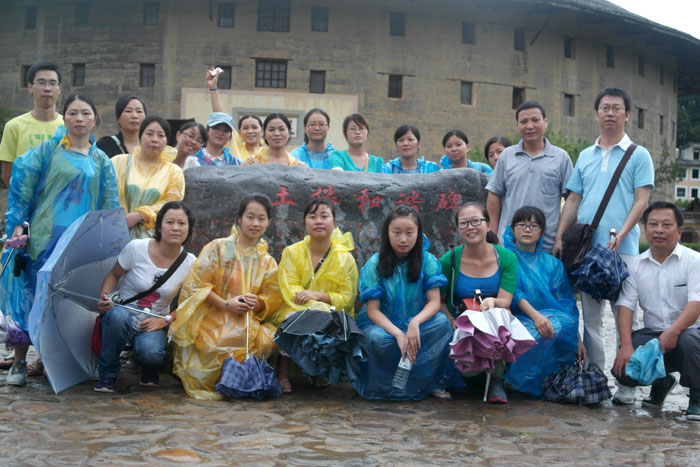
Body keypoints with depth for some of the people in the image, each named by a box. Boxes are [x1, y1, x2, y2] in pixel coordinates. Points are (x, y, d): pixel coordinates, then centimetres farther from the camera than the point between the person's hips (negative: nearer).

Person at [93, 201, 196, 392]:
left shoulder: (190, 263, -7)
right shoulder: (136, 248, -12)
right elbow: (114, 275, 3)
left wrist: (165, 320, -16)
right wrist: (104, 298, -17)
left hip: (154, 323, 0)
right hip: (123, 313, 0)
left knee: (150, 352, -34)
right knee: (117, 315, -38)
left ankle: (149, 370, 8)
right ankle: (107, 374, -12)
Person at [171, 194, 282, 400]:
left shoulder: (267, 262, 13)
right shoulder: (218, 247, 1)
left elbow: (271, 299, 12)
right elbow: (196, 284, -5)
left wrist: (256, 304, -13)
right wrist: (225, 304, -16)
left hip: (245, 321, 4)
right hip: (211, 318, -4)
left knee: (270, 340, -25)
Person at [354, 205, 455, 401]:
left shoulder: (427, 260, -4)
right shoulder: (374, 264, -8)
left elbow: (435, 302, -12)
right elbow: (372, 310, -13)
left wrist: (415, 322, -35)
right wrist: (398, 334, -31)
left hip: (416, 324, 2)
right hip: (382, 325, -2)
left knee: (441, 322, -28)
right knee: (377, 339, -37)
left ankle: (430, 382, -14)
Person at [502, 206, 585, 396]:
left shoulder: (552, 264, 20)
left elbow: (566, 302, 12)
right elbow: (511, 293, -6)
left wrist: (578, 340, 1)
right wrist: (535, 316, -24)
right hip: (518, 319, -3)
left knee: (562, 324, -33)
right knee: (536, 332, -37)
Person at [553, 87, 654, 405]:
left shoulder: (638, 155, 3)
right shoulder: (585, 156, 16)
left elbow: (641, 201, -4)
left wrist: (620, 236, -17)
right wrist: (560, 237, 4)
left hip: (622, 249, -4)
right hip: (585, 247, 4)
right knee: (590, 316, 7)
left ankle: (626, 385, 3)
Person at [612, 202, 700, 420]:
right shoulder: (636, 265, 7)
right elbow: (626, 305, -1)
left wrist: (673, 331, -34)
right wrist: (626, 345, -15)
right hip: (651, 334, 3)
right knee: (622, 369, -21)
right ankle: (662, 382, 17)